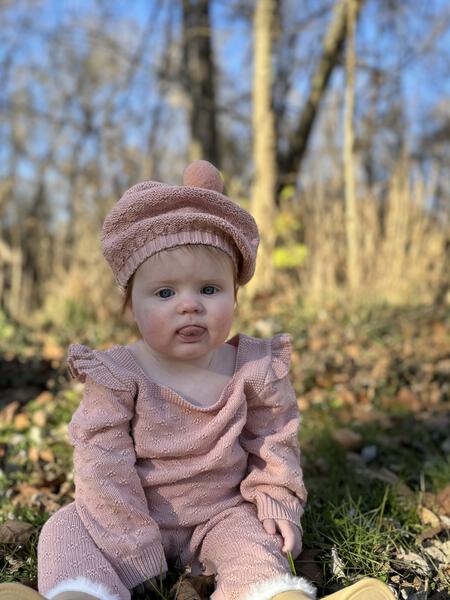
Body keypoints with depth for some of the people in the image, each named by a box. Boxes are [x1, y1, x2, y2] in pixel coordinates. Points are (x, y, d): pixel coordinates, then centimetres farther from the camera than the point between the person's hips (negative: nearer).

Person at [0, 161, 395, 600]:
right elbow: (103, 464, -17)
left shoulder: (252, 372, -10)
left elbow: (273, 442, 5)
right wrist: (133, 548, -19)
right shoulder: (117, 377, -16)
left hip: (223, 511, 1)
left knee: (256, 544, -26)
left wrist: (277, 502, -3)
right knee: (67, 528, -20)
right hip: (139, 517, 0)